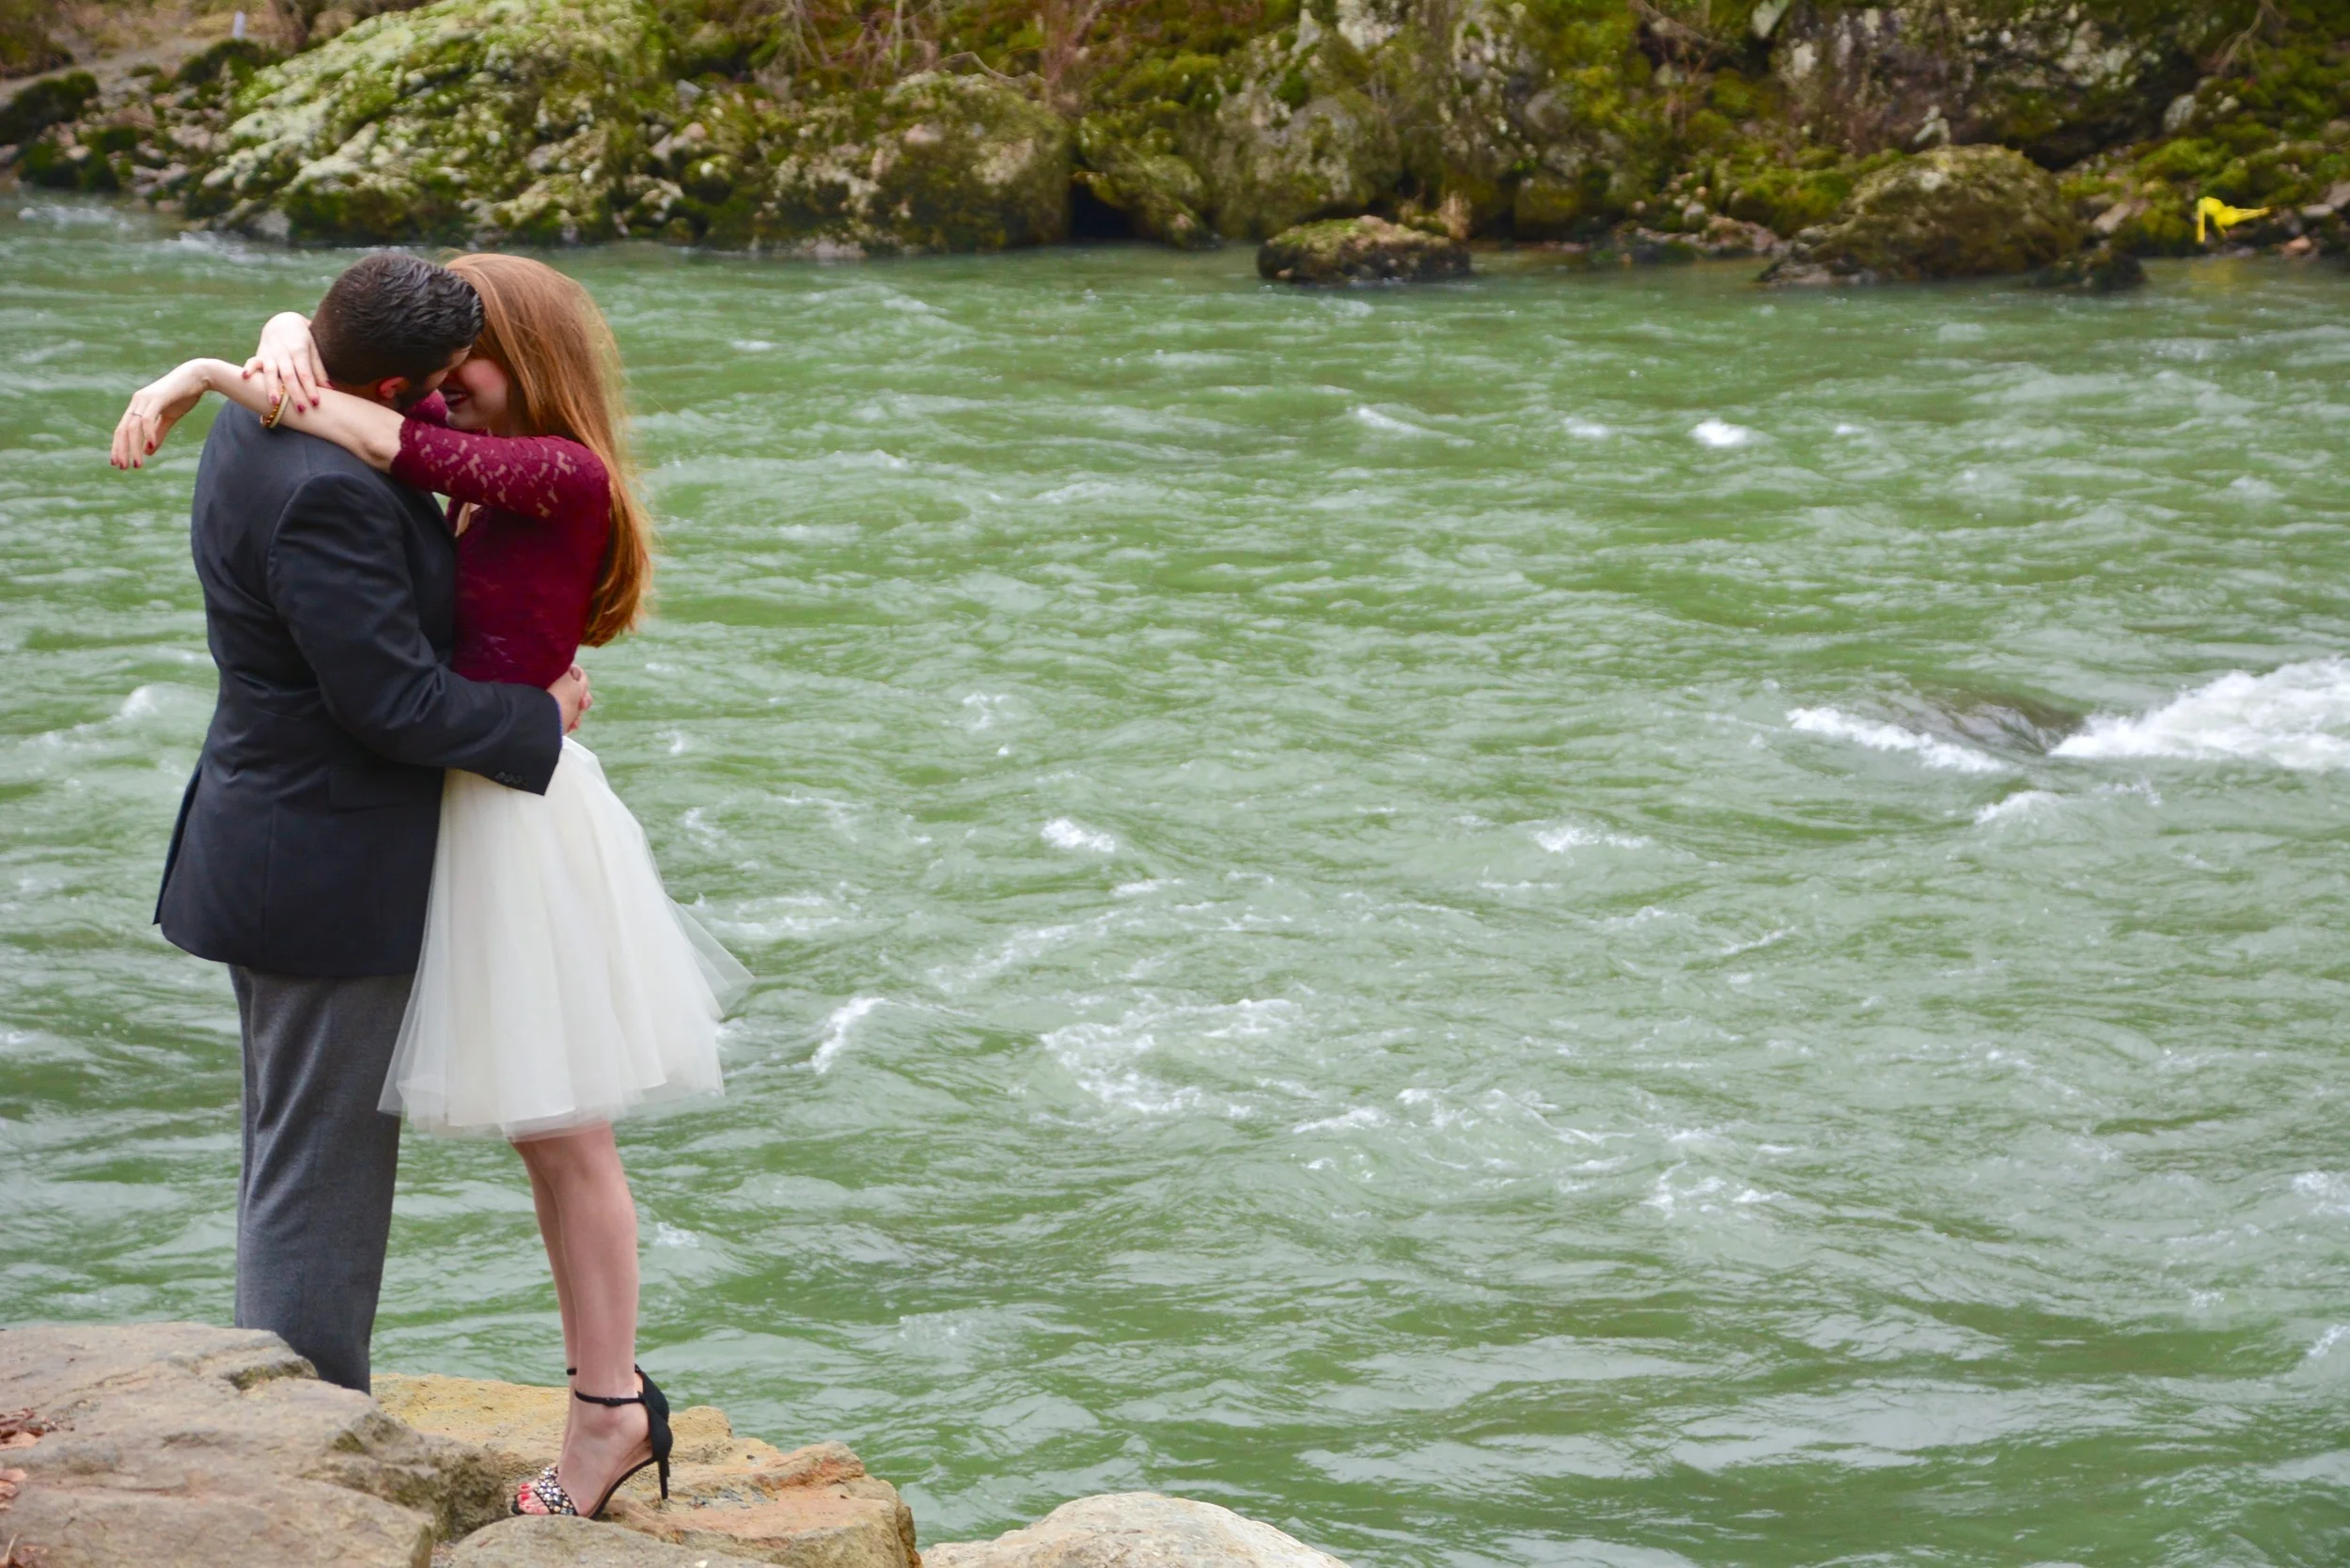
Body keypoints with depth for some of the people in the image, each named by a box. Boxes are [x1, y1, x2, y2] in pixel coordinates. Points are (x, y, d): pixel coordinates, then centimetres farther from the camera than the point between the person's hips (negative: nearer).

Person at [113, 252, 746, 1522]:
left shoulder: (565, 478, -15)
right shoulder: (477, 455, 6)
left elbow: (406, 446, -27)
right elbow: (310, 333, 8)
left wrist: (209, 375, -20)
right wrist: (282, 357, -17)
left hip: (520, 814, -9)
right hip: (470, 805, 9)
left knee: (561, 1130, 1)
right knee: (545, 1134, 14)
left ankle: (610, 1408, 11)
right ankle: (612, 1394, 24)